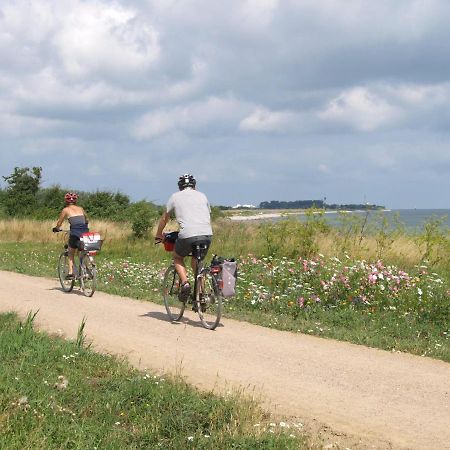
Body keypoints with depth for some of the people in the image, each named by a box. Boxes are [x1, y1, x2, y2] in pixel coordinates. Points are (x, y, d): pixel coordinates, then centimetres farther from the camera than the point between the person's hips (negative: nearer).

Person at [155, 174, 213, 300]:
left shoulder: (175, 197, 16)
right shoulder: (202, 196, 22)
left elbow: (164, 218, 25)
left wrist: (158, 235, 39)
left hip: (187, 235, -3)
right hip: (207, 234, 3)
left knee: (177, 258, 23)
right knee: (196, 262, 25)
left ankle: (185, 283, 0)